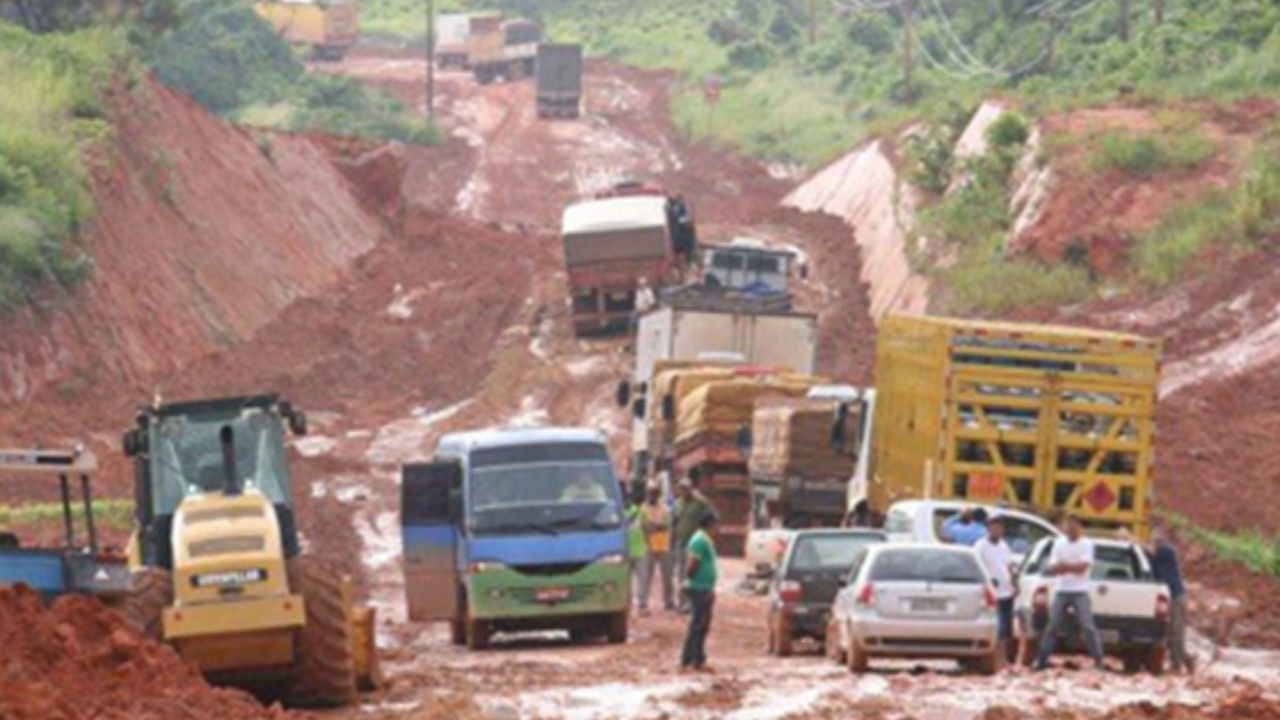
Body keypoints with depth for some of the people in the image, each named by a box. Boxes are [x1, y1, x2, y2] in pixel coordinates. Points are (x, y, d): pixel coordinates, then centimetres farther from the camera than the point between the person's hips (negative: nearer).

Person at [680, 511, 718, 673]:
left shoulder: (706, 540, 15)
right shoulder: (700, 541, -17)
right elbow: (692, 566, -23)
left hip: (706, 590, 10)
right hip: (699, 589, -10)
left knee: (703, 628, 13)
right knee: (697, 627, -9)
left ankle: (699, 661, 18)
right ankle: (686, 663, -8)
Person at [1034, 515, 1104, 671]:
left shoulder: (1086, 544, -2)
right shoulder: (1059, 543, 9)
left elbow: (1082, 567, -14)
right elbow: (1053, 569, 1)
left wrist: (1064, 566, -8)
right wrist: (1072, 567, -13)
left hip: (1080, 592, -3)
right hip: (1061, 591, 3)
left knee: (1088, 627, -6)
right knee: (1052, 626, 4)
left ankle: (1098, 661, -3)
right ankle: (1042, 660, 8)